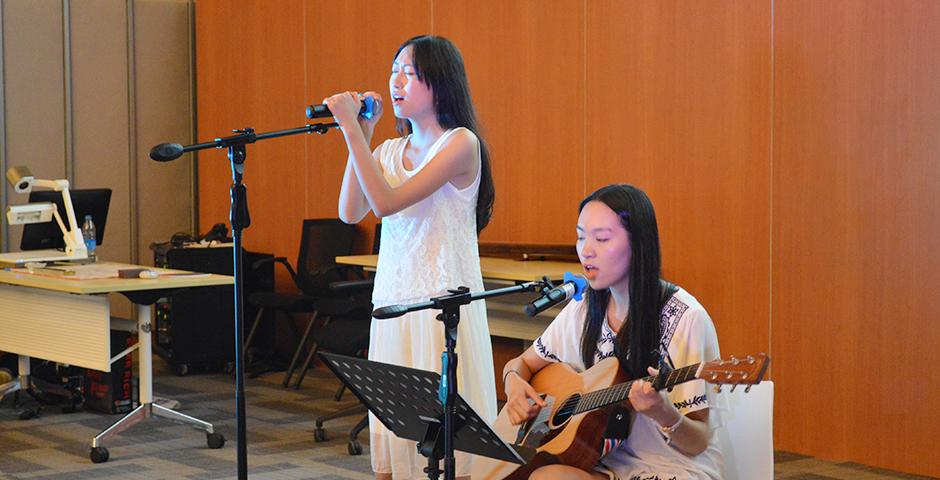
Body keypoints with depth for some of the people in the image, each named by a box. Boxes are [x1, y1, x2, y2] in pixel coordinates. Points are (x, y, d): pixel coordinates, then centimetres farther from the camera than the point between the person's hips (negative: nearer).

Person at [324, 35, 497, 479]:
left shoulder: (460, 142, -9)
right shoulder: (390, 150, 13)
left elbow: (387, 202, -18)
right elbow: (351, 212, 1)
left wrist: (352, 130, -18)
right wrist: (361, 136, 2)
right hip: (393, 303, 7)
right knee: (392, 427, 6)